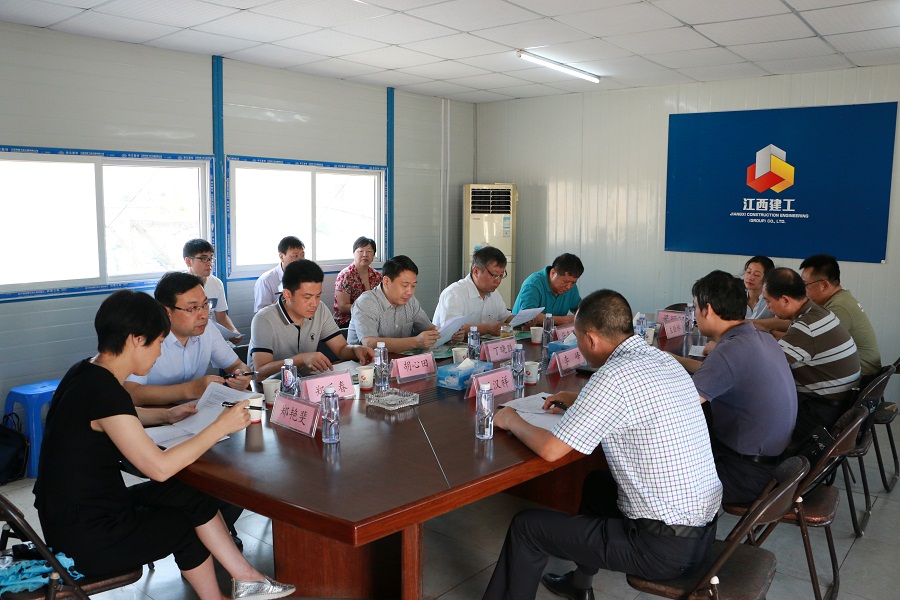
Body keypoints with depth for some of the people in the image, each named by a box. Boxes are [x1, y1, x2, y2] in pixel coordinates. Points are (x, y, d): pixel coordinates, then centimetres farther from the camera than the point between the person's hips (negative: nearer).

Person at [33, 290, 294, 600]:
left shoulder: (85, 371, 3)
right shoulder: (104, 391, -28)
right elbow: (160, 467, -28)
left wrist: (166, 415, 14)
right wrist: (220, 426, -19)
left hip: (67, 513, 8)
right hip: (85, 539, -8)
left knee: (194, 497, 8)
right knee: (187, 527, 12)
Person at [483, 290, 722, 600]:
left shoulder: (615, 376, -23)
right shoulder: (665, 360, 3)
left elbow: (550, 449, -19)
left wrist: (512, 421, 0)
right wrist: (581, 403, 19)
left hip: (664, 548, -9)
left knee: (526, 526, 3)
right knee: (597, 483, 33)